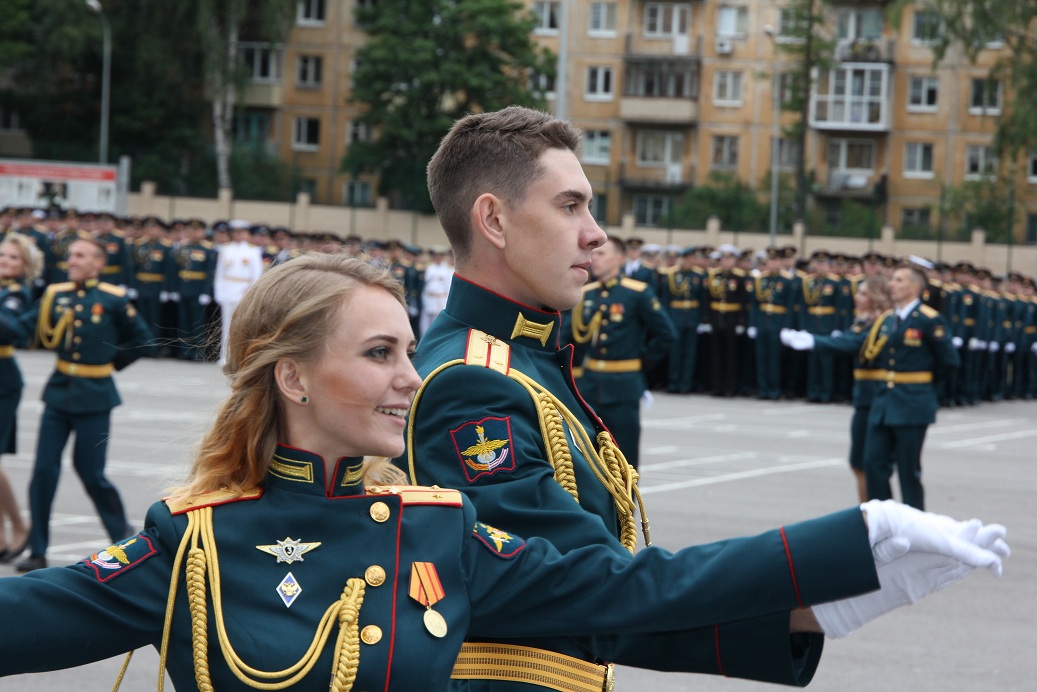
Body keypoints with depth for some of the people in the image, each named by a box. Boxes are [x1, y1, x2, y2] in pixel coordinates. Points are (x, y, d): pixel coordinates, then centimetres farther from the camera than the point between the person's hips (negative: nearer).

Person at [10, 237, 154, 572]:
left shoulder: (113, 300, -7)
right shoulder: (55, 295, 2)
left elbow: (140, 340, 5)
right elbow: (23, 327, -9)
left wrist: (111, 362, 4)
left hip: (94, 396, -3)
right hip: (58, 393, 3)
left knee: (90, 472, 3)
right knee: (44, 470, 0)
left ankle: (122, 532, 27)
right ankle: (37, 550, 8)